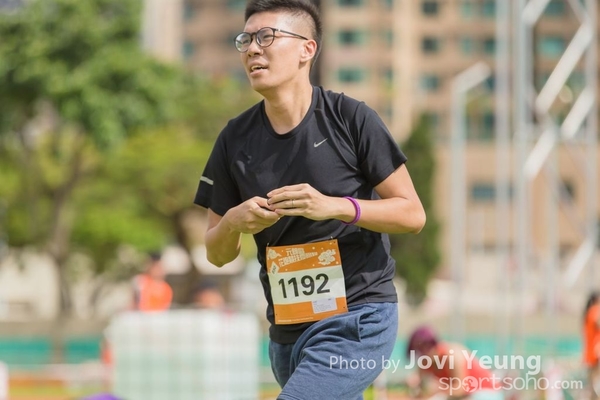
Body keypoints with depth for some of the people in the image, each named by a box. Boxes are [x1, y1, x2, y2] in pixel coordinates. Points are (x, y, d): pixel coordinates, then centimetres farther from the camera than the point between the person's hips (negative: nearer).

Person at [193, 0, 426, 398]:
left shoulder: (351, 118, -8)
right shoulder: (236, 138, 4)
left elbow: (412, 213, -7)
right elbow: (217, 254, 9)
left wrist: (334, 207, -21)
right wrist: (233, 222, -14)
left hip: (357, 320, -6)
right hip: (286, 332, 6)